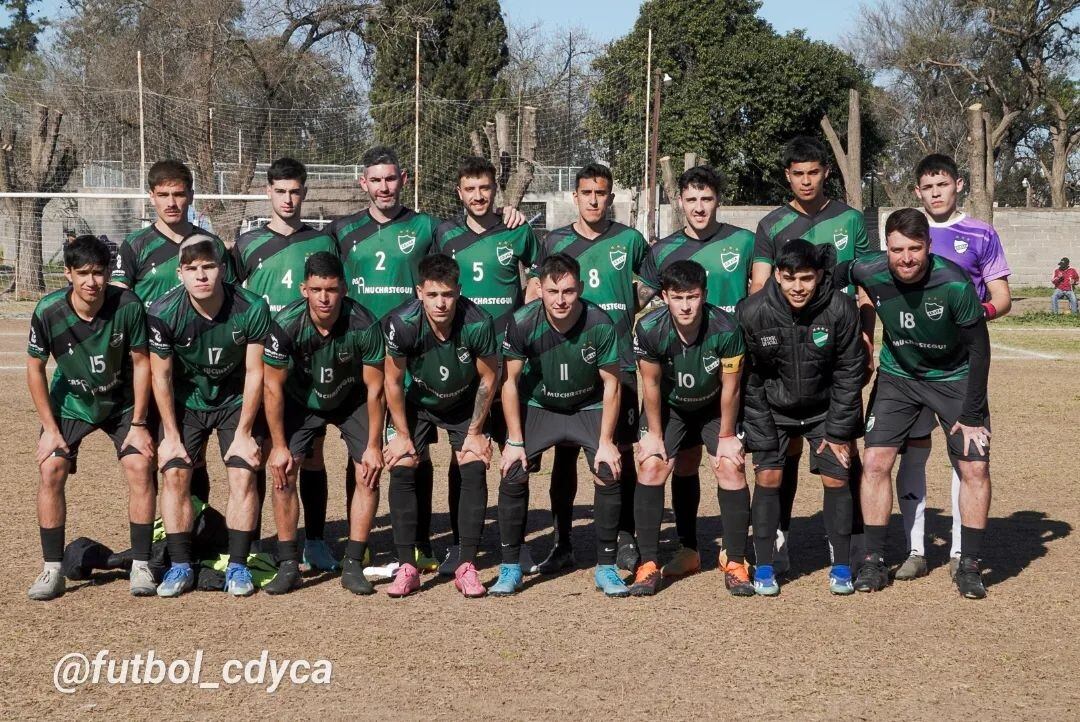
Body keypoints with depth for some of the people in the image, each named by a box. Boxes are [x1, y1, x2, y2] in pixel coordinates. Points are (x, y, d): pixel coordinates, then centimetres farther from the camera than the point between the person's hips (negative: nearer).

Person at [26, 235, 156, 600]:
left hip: (122, 402, 0)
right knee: (51, 470, -15)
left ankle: (141, 565, -4)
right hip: (70, 403, 1)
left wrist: (138, 424, -12)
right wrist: (50, 428, -11)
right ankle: (53, 569, -4)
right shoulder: (48, 311, -24)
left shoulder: (128, 306, -25)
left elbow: (141, 364, -13)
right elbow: (35, 368, -10)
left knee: (141, 467, -16)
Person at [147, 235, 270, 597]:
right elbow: (161, 376, -12)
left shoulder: (251, 309, -24)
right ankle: (180, 566, -3)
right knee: (175, 473, -11)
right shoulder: (164, 313, -23)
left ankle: (238, 566, -3)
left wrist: (243, 433, -14)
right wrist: (171, 436, -11)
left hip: (236, 400, -1)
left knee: (243, 474, -13)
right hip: (186, 400, 1)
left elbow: (254, 372, -15)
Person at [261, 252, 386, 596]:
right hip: (301, 400, 0)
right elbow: (273, 387, -18)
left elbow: (375, 388, -18)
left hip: (352, 399, 0)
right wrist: (278, 446, -15)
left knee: (368, 474, -12)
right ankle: (288, 566, -3)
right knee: (283, 474, -13)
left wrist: (374, 445, -15)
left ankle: (353, 565, -2)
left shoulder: (363, 325, -31)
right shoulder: (286, 324, -30)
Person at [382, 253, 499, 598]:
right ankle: (407, 567, -6)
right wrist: (402, 434, -9)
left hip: (465, 404, 0)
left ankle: (467, 566, -6)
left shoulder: (478, 323, -31)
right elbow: (393, 381, -15)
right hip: (415, 403, 0)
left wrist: (475, 432, -7)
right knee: (401, 470, -13)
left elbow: (488, 378, -14)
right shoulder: (402, 323, -32)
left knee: (475, 470, -13)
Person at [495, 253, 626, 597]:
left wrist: (606, 441, -15)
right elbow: (511, 381, -11)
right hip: (538, 406, 0)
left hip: (589, 407, 0)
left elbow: (611, 384, -13)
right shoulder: (523, 322, -23)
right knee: (513, 474, -15)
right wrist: (515, 441, -13)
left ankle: (606, 568, -1)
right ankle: (510, 568, 0)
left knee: (610, 473, -18)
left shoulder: (600, 323, -24)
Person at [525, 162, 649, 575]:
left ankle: (626, 540, 11)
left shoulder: (629, 240, 5)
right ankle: (562, 544, 11)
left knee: (622, 450, 0)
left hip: (618, 361, -1)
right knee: (565, 452, 3)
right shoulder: (555, 242, 6)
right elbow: (533, 295, 11)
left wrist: (631, 305, 6)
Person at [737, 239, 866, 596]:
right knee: (767, 477, -7)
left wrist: (838, 432, -8)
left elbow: (849, 373, -10)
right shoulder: (751, 312, -22)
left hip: (826, 408, 0)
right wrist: (762, 439, -13)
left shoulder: (840, 308, -21)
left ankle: (842, 566, 10)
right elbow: (748, 381, -13)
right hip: (772, 409, 0)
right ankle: (764, 567, 4)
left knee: (836, 477, -4)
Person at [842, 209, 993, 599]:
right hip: (897, 375, 2)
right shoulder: (870, 272, -23)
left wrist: (971, 414, -16)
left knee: (975, 467, -7)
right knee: (875, 461, -7)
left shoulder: (955, 284, -29)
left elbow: (978, 348, -18)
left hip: (955, 379, -2)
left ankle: (968, 566, 6)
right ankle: (873, 561, 4)